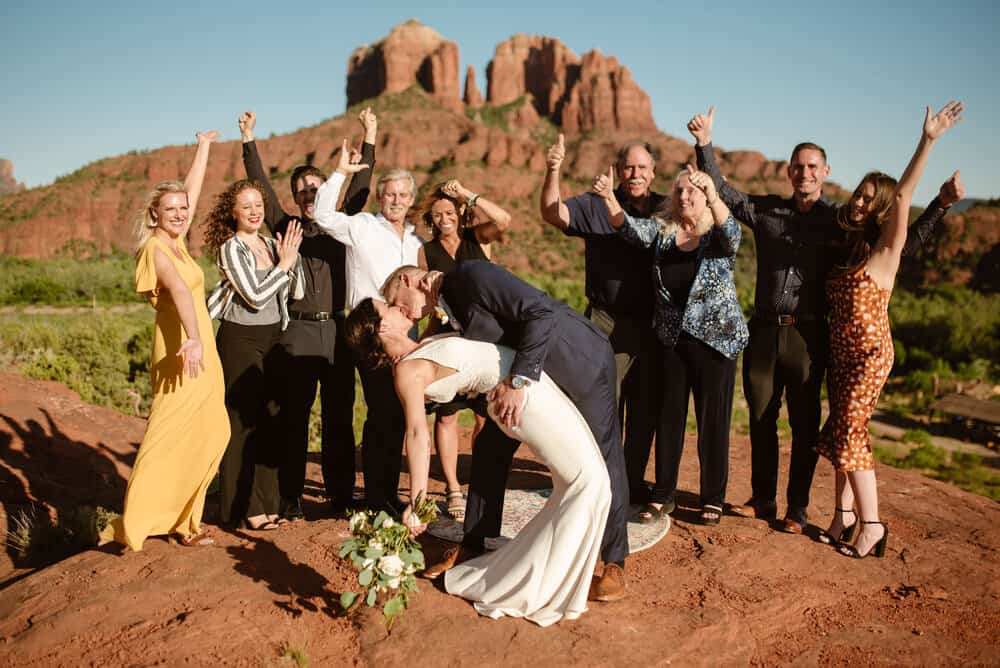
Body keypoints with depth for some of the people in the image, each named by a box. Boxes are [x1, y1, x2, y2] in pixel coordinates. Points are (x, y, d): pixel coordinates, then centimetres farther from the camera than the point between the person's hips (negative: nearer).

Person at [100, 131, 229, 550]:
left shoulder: (177, 242, 13)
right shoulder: (156, 248, -10)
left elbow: (193, 188, 24)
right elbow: (179, 289, -29)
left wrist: (204, 146, 33)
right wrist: (193, 339, -45)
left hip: (201, 349, 9)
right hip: (182, 350, -9)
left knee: (208, 435, 7)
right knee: (168, 436, -7)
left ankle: (181, 518, 14)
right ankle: (134, 526, -3)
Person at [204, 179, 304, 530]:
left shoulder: (271, 244, 10)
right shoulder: (231, 249, -8)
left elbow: (296, 292, 7)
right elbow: (255, 297, -16)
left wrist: (291, 258, -6)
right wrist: (283, 265, -10)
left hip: (272, 337, 7)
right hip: (241, 340, -6)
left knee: (267, 420, 10)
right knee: (243, 422, -2)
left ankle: (265, 502, 20)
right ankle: (243, 509, 7)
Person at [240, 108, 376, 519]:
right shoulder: (284, 226, 10)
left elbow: (359, 187, 12)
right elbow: (260, 186, 8)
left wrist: (369, 139, 10)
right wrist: (248, 139, 5)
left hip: (337, 332, 1)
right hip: (297, 333, -1)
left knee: (339, 419, 6)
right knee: (293, 420, 2)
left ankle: (341, 497, 14)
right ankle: (290, 500, 10)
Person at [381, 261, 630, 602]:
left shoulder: (472, 275, -22)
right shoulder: (452, 310, 5)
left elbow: (542, 313, -31)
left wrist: (518, 381, -33)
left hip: (581, 361, -9)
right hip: (529, 373, 9)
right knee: (490, 449, 7)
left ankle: (614, 564, 13)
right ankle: (472, 547, 20)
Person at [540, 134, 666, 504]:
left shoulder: (667, 208, 9)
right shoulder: (595, 206, -1)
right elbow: (552, 214, -15)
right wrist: (553, 172, -30)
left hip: (652, 325, 3)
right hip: (607, 324, -3)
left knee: (645, 410, 12)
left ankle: (634, 481, 28)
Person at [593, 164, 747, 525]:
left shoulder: (719, 236, -4)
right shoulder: (662, 228, 5)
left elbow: (730, 231, -26)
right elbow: (629, 228, -12)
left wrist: (712, 196, -46)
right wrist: (609, 197, -31)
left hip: (716, 338, -3)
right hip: (672, 338, 3)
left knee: (713, 420, 4)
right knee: (668, 417, 9)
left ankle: (713, 499, 18)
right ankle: (662, 495, 19)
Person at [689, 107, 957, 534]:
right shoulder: (765, 209, 7)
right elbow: (720, 192, 8)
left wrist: (941, 204, -6)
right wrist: (705, 145, -3)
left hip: (808, 335, -2)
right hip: (764, 330, 2)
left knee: (805, 425, 5)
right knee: (760, 419, 12)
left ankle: (797, 510, 19)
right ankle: (762, 500, 27)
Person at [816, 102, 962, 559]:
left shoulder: (886, 248, -8)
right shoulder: (848, 246, 11)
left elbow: (903, 196, -21)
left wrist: (928, 142, -29)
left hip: (870, 353, -7)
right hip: (840, 351, 7)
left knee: (849, 435, -7)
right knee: (841, 433, 10)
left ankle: (871, 526, 3)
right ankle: (844, 518, 21)